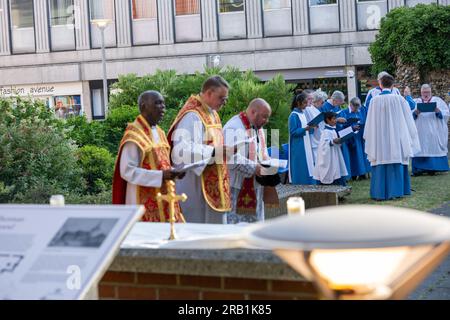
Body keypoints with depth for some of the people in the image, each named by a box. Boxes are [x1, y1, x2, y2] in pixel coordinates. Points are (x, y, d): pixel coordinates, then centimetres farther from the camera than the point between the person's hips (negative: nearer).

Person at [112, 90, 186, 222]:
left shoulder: (159, 132, 12)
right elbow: (127, 171, -19)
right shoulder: (134, 135, -14)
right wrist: (160, 176, -24)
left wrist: (174, 172, -1)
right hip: (145, 202, -8)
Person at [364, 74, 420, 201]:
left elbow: (370, 123, 0)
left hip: (379, 139, 0)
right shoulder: (399, 99, -4)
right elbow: (408, 119, 2)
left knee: (380, 164, 5)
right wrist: (410, 137, 14)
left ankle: (380, 192, 5)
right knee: (396, 164, 8)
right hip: (396, 137, 0)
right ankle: (395, 190, 9)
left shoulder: (374, 100, -4)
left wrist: (369, 137, 12)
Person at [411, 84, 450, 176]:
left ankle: (433, 168, -1)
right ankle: (420, 168, -9)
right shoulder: (415, 102, 13)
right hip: (420, 133, 0)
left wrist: (439, 112, -16)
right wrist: (415, 113, -17)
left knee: (434, 148, -4)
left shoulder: (438, 100, 11)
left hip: (435, 132, 0)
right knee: (420, 150, -7)